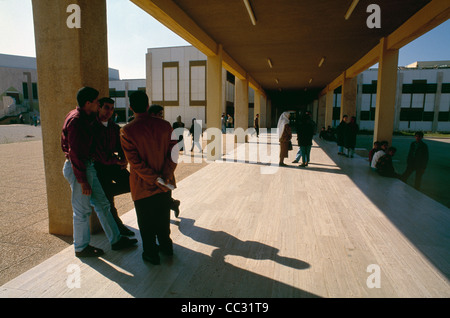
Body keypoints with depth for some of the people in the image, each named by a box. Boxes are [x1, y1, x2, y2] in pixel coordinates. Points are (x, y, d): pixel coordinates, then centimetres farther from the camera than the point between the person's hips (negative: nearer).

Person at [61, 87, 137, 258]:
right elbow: (75, 153, -22)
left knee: (102, 204, 12)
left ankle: (116, 239, 22)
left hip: (87, 165, 10)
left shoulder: (84, 118, 12)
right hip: (77, 168, -10)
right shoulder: (75, 120, -18)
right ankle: (81, 248, 21)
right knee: (82, 210, 3)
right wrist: (82, 181, -21)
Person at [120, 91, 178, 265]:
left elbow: (135, 162, -19)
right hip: (165, 184, 4)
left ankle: (151, 254, 29)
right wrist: (166, 176, -13)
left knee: (146, 222, 14)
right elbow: (173, 153, -9)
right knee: (163, 218, 23)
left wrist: (155, 180, -15)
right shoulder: (165, 125, -5)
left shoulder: (127, 131, -15)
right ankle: (166, 246, 40)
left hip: (143, 186, -4)